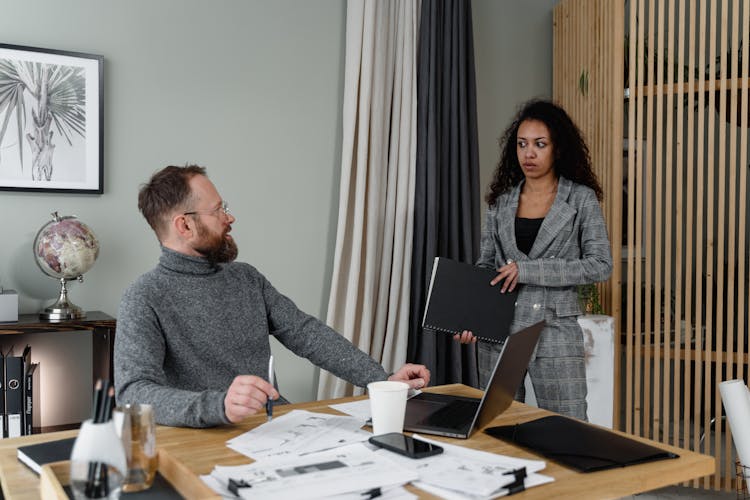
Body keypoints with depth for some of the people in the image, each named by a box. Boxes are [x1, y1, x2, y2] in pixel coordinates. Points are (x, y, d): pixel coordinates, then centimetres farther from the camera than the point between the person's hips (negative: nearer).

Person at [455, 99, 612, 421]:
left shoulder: (581, 198, -1)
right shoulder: (501, 201, 8)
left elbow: (600, 265, -7)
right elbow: (485, 265, 11)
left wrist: (528, 270, -14)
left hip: (555, 331, -3)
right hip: (498, 330, 3)